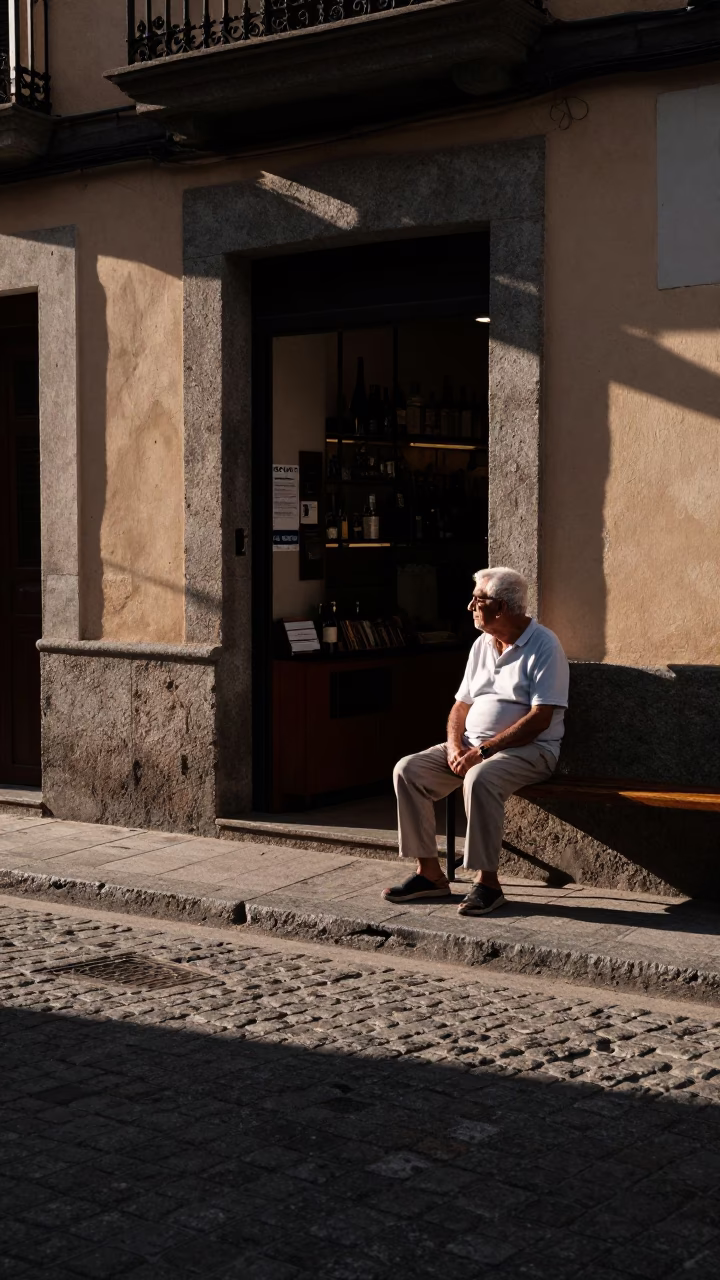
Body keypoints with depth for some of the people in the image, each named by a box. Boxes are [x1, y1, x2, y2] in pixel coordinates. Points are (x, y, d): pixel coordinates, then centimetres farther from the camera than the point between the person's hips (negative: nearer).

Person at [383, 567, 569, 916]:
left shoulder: (543, 646, -11)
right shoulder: (482, 645, 14)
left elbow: (540, 718, -18)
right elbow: (462, 705, 15)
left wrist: (484, 750, -21)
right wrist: (455, 747, -6)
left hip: (529, 750, -7)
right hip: (472, 747, 8)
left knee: (480, 778, -38)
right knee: (407, 770, -11)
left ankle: (487, 882, -26)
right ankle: (429, 872, -7)